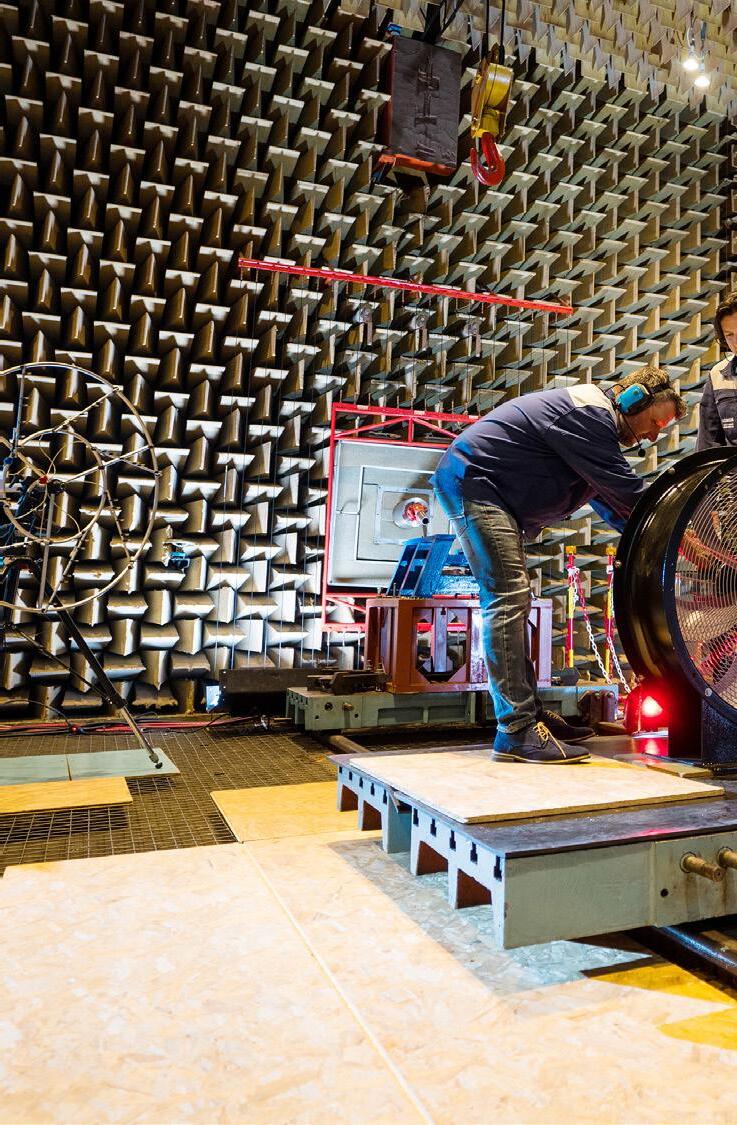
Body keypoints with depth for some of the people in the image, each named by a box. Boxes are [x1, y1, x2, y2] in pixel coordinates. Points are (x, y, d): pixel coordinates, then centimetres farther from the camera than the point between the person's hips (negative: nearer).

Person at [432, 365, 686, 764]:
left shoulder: (598, 423, 21)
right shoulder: (590, 411, -13)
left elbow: (609, 502, 23)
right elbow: (625, 489, -17)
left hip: (484, 490, 12)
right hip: (472, 480, -12)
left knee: (512, 599, 11)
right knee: (508, 597, -18)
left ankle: (528, 711, 19)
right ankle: (516, 731, -18)